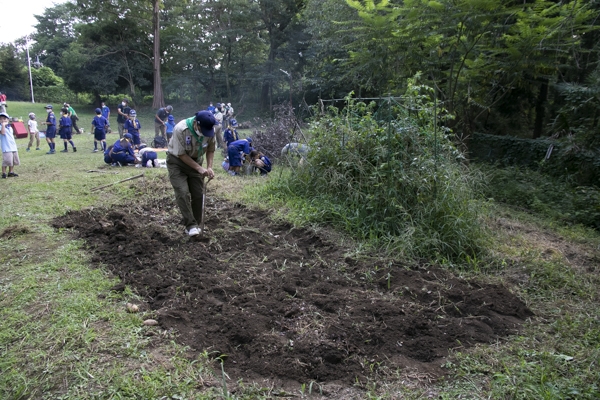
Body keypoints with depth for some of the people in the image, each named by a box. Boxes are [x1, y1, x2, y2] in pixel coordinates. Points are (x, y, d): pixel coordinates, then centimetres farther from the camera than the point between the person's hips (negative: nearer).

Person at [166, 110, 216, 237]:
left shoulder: (211, 130, -18)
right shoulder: (180, 129, -31)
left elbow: (210, 150, -1)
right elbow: (181, 154, -23)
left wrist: (209, 167, -16)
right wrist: (199, 168, -26)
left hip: (196, 161, 4)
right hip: (177, 161, -4)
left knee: (198, 194, 0)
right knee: (183, 192, -17)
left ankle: (195, 224, 14)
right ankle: (191, 225, -12)